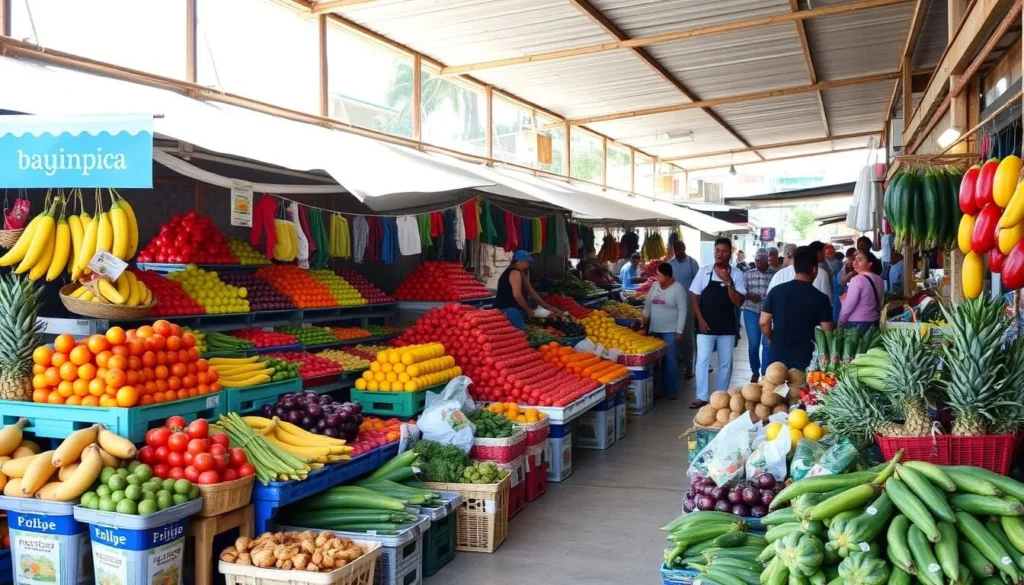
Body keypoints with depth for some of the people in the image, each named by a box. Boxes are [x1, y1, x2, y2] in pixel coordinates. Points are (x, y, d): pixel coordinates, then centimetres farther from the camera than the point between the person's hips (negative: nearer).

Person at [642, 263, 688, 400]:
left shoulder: (677, 289, -11)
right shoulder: (655, 286, 7)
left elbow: (682, 311, -12)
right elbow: (648, 305, 14)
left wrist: (679, 331, -14)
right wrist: (643, 322, 6)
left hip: (670, 331, -6)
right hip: (654, 330, 6)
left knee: (670, 361, -3)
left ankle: (672, 391, 6)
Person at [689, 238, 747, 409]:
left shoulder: (737, 274, -3)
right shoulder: (703, 272, -2)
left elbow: (738, 302, -10)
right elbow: (694, 298, 2)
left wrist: (728, 282, -20)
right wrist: (700, 320, -7)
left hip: (727, 327, 1)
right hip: (706, 326, -1)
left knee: (725, 363, 10)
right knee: (702, 361, -3)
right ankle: (702, 397, 5)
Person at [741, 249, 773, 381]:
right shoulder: (747, 274, 7)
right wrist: (749, 296, -13)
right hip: (751, 311, 1)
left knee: (767, 344, -2)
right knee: (753, 343, 6)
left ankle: (765, 373, 6)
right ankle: (755, 371, 22)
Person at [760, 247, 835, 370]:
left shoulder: (776, 291, -1)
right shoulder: (820, 298, -6)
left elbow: (764, 322, 0)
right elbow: (827, 332, -6)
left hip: (777, 354, 2)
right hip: (804, 357, -2)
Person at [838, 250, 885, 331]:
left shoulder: (857, 279, -16)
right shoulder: (879, 279, 8)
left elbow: (848, 305, -16)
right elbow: (880, 303, 16)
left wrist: (841, 321, -4)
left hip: (856, 324, -7)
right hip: (874, 322, 8)